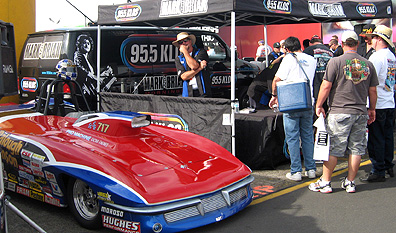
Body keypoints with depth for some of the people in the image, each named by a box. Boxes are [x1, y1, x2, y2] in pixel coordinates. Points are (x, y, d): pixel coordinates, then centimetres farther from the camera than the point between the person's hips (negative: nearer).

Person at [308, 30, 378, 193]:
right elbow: (373, 91, 10)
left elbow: (326, 86, -9)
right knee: (356, 148, 10)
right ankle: (350, 183, 18)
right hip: (361, 113, 4)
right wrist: (372, 109, 22)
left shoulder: (335, 62, -8)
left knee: (332, 148, 2)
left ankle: (325, 183, 9)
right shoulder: (368, 64, 5)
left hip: (339, 112, -4)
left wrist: (319, 105, 1)